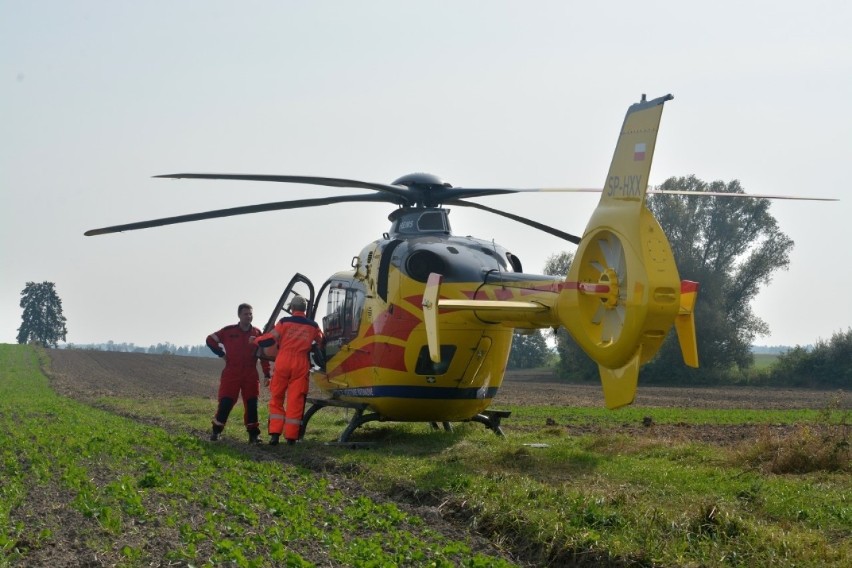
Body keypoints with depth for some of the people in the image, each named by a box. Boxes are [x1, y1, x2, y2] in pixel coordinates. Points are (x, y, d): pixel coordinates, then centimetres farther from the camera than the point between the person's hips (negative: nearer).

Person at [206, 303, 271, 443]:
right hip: (231, 374, -1)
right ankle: (216, 431, 6)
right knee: (226, 402, -6)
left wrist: (267, 374, 1)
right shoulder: (229, 331, 0)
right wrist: (222, 354, 3)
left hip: (251, 375, 2)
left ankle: (253, 434, 6)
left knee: (251, 404, 0)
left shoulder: (257, 333, 4)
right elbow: (210, 339, 10)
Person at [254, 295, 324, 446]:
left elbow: (270, 339, -2)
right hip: (301, 365, 1)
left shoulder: (284, 322, 2)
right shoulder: (313, 326, 9)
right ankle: (291, 436, 1)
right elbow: (321, 342, 24)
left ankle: (275, 434, -1)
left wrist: (256, 341, 16)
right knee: (295, 401, 2)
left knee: (276, 399, 9)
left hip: (283, 362, -1)